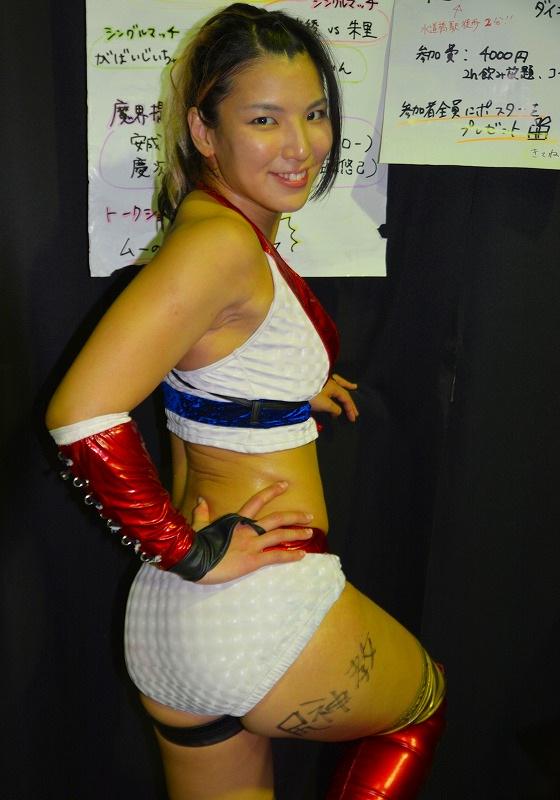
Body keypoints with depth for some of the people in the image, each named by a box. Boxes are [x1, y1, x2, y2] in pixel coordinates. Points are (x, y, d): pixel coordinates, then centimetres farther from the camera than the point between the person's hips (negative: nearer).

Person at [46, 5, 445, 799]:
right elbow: (83, 415, -30)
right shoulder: (221, 241, -21)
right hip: (265, 614, -8)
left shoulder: (232, 229, 7)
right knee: (425, 698, 23)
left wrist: (290, 389, 15)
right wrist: (196, 553, -21)